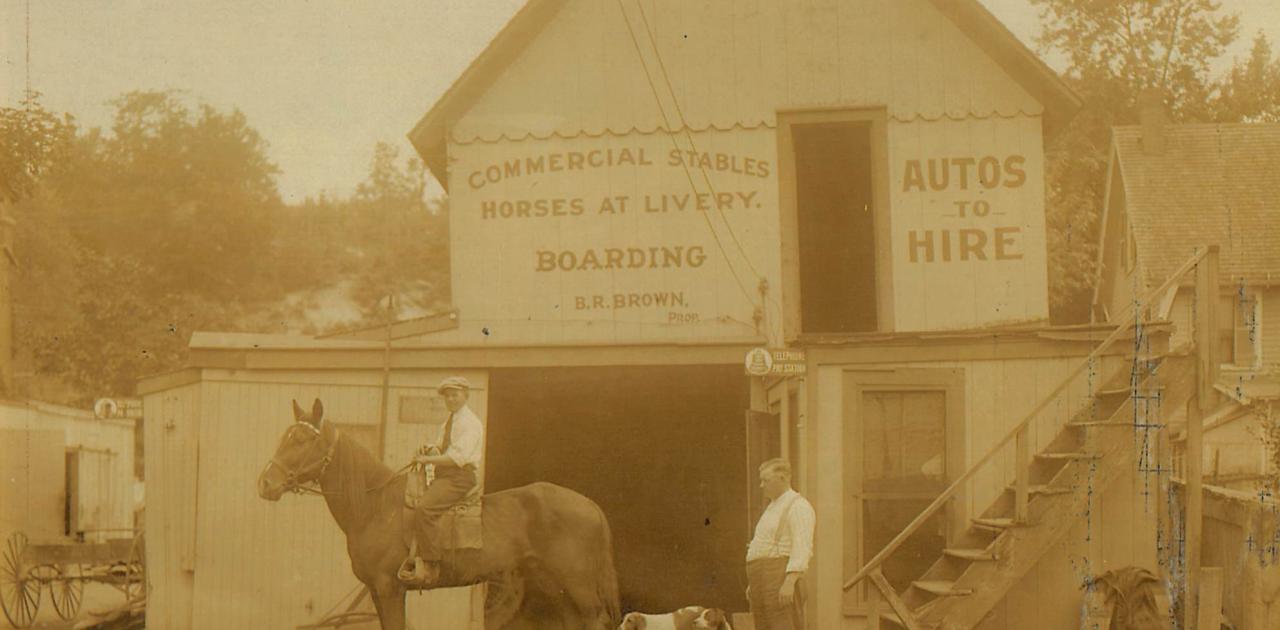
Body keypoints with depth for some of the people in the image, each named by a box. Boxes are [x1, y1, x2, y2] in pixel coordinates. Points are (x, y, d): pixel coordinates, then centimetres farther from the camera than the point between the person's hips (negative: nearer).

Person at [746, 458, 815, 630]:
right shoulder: (775, 508, 22)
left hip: (782, 581, -10)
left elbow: (802, 549, -18)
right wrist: (754, 584, 21)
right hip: (767, 584, 10)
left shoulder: (798, 506, -9)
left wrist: (789, 583, -27)